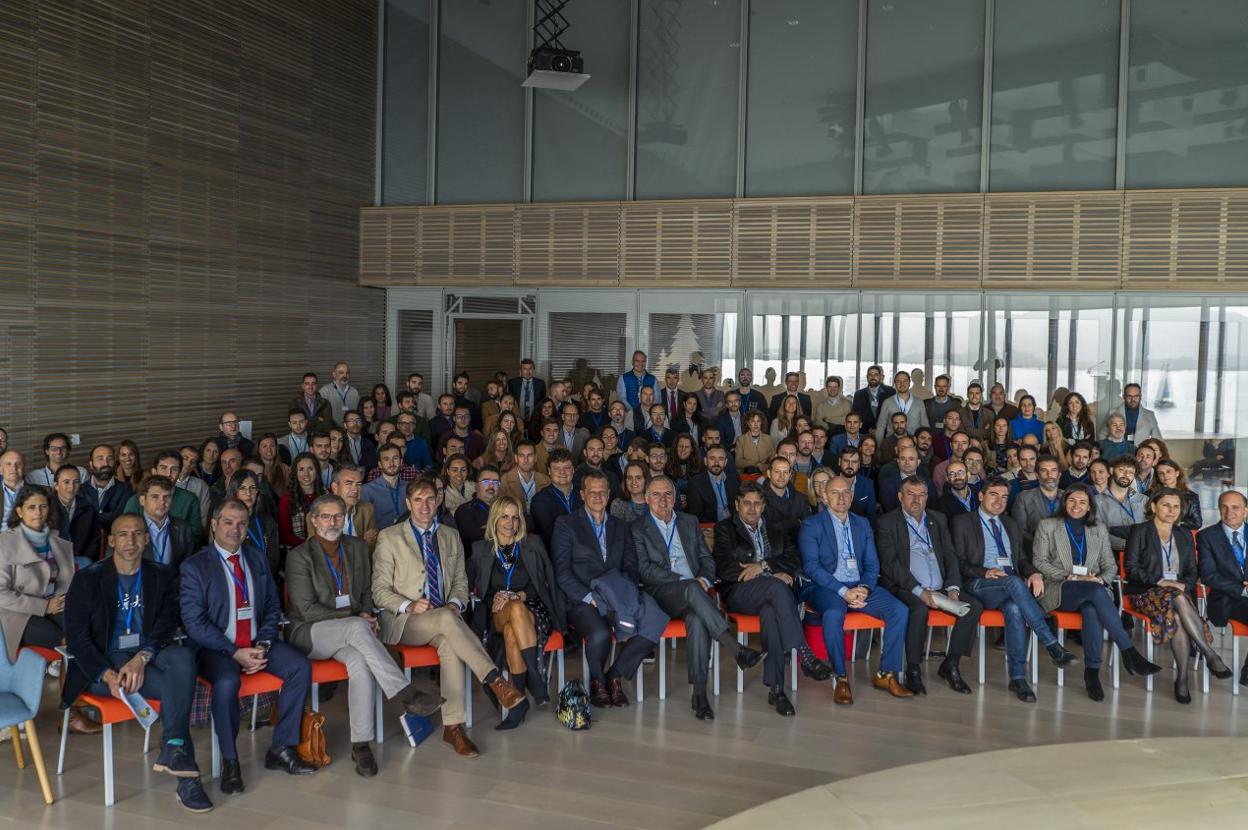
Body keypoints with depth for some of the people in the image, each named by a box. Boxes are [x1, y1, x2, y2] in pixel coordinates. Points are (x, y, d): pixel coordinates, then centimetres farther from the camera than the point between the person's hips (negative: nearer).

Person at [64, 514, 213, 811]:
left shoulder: (163, 576, 8)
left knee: (183, 656, -34)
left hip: (149, 655, 3)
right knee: (177, 686, -29)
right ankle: (185, 774, -26)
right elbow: (76, 637, -5)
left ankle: (173, 751, -38)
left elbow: (166, 627, -1)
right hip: (104, 664, -3)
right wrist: (107, 674, -21)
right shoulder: (87, 579, 1)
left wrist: (142, 658, -22)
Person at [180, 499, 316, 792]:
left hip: (257, 644, 5)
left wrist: (263, 645, -6)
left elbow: (273, 607, 13)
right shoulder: (194, 567, -4)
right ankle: (229, 762, -15)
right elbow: (194, 623, -11)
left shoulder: (258, 560, 11)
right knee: (227, 682, -35)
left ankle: (282, 749, -7)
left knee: (301, 667, -18)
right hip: (216, 648, -5)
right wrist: (235, 653, -18)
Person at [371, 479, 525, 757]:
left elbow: (460, 580, 19)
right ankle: (495, 681, -37)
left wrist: (455, 603, -5)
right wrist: (408, 606, -19)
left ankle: (453, 727, -32)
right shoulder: (389, 538, 3)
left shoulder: (451, 537, 17)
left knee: (449, 643, -34)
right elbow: (380, 591, 0)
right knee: (447, 619, -36)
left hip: (443, 618, 3)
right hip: (402, 621, -3)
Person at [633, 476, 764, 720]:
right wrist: (685, 581, -12)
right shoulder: (638, 529, 9)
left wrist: (704, 579, -4)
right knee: (692, 588, -37)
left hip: (693, 591, 3)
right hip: (662, 594, -3)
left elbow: (707, 559, 20)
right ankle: (738, 650, -41)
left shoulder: (690, 522, 23)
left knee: (697, 619, -34)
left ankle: (699, 693, -34)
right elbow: (645, 569, -4)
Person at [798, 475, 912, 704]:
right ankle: (841, 679, -22)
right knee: (833, 614, -37)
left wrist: (865, 587, -9)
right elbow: (811, 566, -9)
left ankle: (887, 674, -8)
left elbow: (872, 564, 12)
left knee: (899, 610, -18)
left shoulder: (862, 524, 18)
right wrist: (843, 591, -18)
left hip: (860, 586, 5)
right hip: (826, 587, -5)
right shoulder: (811, 525, 1)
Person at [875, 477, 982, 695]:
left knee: (974, 606, -18)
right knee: (920, 609, -35)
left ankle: (950, 664, -6)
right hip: (905, 589, -5)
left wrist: (953, 588, -4)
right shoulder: (887, 523, 2)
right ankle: (913, 671, -20)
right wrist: (920, 591, -18)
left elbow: (951, 556, 14)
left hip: (940, 589, 5)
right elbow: (890, 564, -8)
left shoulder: (938, 521, 19)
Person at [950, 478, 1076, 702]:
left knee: (1014, 608, -34)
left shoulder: (1011, 525, 27)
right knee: (1014, 582, -36)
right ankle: (1052, 645, -35)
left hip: (1012, 584, 4)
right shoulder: (962, 522, 9)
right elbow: (959, 564, 0)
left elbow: (1022, 559, 22)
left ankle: (1018, 677, -32)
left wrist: (1034, 573, -2)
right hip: (979, 586, -4)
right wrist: (985, 572, -18)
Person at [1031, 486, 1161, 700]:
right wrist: (1069, 577, -11)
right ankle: (1129, 652, -36)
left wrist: (1101, 579, -8)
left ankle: (1092, 672, -33)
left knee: (1092, 610, -36)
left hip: (1093, 590, 3)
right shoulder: (1047, 526, 12)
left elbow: (1110, 565, 15)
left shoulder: (1099, 529, 21)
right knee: (1096, 591, -36)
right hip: (1058, 591, -2)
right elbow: (1039, 561, 3)